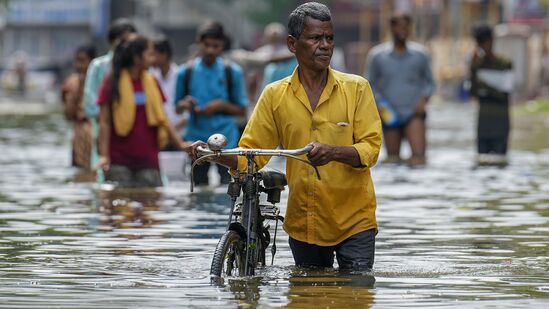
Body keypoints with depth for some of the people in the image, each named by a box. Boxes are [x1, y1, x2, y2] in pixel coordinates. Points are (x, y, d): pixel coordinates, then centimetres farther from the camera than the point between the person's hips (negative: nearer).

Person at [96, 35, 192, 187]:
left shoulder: (151, 82, 10)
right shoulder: (112, 82, -2)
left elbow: (162, 118, 14)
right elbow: (104, 122, -3)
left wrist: (180, 143, 2)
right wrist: (104, 155, -10)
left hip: (148, 159, 4)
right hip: (119, 161, -4)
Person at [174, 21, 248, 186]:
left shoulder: (232, 71, 1)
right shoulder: (186, 71, 4)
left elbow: (242, 110, 5)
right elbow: (177, 107, 12)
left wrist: (222, 105, -13)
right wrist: (185, 105, -11)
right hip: (197, 138, 2)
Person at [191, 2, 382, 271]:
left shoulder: (356, 88, -1)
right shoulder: (275, 96, 5)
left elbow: (370, 149, -7)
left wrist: (333, 152, -27)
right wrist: (216, 155, -15)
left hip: (354, 220, -2)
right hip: (303, 224, 2)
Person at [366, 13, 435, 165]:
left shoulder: (420, 54, 4)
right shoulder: (377, 55, 4)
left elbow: (429, 83, 12)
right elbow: (369, 85, 11)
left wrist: (424, 99, -7)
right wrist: (378, 104, -6)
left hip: (414, 113, -1)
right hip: (390, 115, 1)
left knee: (418, 155, -20)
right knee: (393, 159, 5)